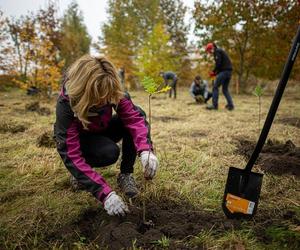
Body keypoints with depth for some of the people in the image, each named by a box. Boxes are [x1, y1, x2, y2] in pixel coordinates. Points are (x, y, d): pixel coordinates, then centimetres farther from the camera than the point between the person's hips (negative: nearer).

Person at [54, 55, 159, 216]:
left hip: (101, 132, 4)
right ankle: (80, 173, -2)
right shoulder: (66, 103, -36)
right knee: (109, 152, -36)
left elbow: (134, 117, -31)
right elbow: (71, 155, -40)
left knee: (137, 113, -24)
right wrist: (105, 194, -48)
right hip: (79, 139, -4)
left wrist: (145, 150, -51)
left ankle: (125, 174, -13)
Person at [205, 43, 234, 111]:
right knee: (225, 89, 14)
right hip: (229, 71, 9)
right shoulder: (220, 51, 27)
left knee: (215, 87, -5)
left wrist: (214, 72, -3)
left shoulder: (217, 51, -3)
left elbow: (218, 64, -16)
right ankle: (230, 105, 6)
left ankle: (215, 105, -8)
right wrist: (216, 73, 16)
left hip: (224, 71, -9)